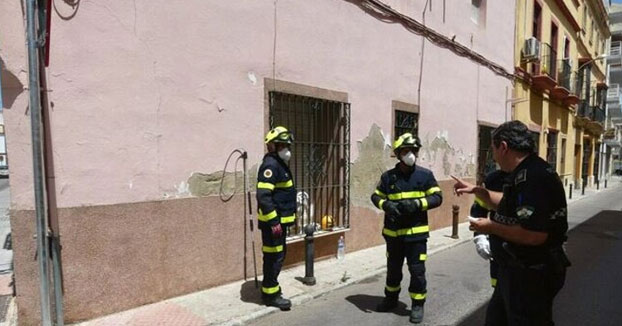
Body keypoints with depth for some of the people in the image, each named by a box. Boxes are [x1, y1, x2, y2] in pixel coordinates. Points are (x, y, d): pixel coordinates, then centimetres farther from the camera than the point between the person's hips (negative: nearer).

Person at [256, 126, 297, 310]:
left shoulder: (280, 164, 14)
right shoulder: (270, 165, -18)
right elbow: (263, 196, -26)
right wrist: (273, 221, -27)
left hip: (279, 219, 10)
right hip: (273, 221, -10)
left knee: (278, 254, 19)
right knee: (274, 256, 0)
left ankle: (270, 287, 34)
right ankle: (270, 294, 13)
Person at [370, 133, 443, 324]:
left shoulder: (425, 175, -4)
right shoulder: (388, 176, -1)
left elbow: (437, 197, -4)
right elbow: (376, 196, 5)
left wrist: (417, 204, -19)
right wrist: (386, 205, -16)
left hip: (416, 232, -2)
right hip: (393, 232, 2)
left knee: (417, 270, 3)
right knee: (393, 268, 17)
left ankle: (418, 304, 23)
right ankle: (391, 299, 38)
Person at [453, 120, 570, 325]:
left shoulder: (534, 177, -27)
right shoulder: (525, 173, 6)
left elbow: (535, 235, -34)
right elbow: (507, 203, 23)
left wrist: (492, 227, -21)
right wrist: (476, 190, 18)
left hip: (531, 275, -10)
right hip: (517, 269, 10)